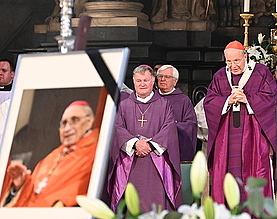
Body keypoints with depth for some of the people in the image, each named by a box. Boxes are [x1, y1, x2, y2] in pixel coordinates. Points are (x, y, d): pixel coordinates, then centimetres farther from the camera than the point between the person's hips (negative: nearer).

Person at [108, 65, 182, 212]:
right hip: (130, 164, 1)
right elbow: (118, 128, 2)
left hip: (156, 164, -1)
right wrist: (135, 143, -14)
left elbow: (169, 128, 1)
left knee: (156, 203, -9)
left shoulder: (164, 105, 12)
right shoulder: (124, 105, 14)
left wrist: (151, 145, -12)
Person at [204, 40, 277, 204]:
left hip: (253, 134, -3)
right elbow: (209, 103, 7)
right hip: (227, 135, 3)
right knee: (228, 171, -1)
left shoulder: (261, 72, 3)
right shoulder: (220, 77, 12)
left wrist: (247, 99, -13)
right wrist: (228, 101, -11)